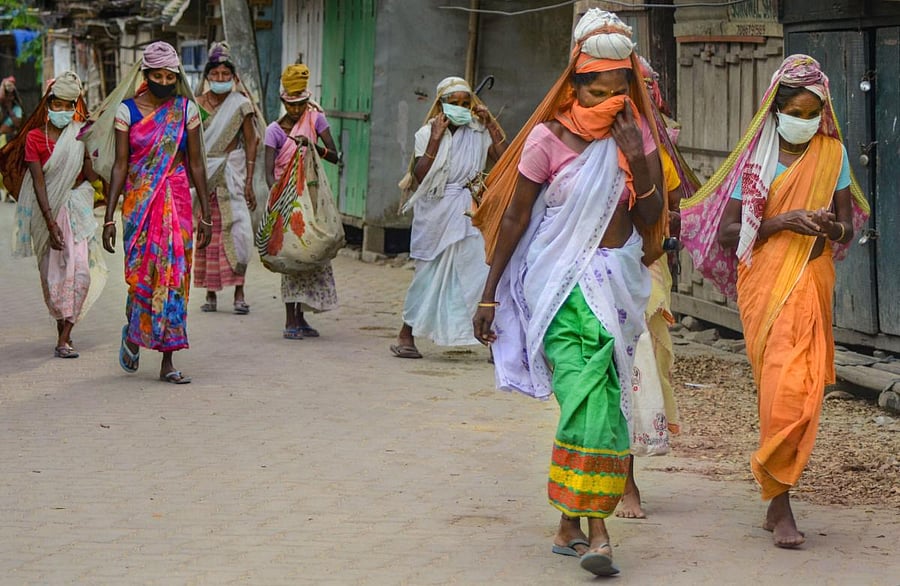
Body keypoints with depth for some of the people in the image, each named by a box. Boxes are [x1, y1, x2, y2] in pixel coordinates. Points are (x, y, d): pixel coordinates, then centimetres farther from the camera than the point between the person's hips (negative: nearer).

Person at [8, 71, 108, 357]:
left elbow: (91, 176, 1)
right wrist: (50, 223, -17)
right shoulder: (35, 137, -2)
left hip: (77, 209, 0)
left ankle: (64, 338, -15)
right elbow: (38, 183, -9)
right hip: (47, 211, 0)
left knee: (79, 270, -15)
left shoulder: (82, 135, 3)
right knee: (52, 275, 4)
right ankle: (63, 328, 22)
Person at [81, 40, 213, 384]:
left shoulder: (186, 109, 4)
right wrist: (109, 218, -5)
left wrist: (206, 215, 6)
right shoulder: (126, 111, 0)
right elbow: (119, 165, 0)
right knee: (141, 275, -4)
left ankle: (168, 362, 2)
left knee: (174, 276, -2)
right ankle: (132, 334, 27)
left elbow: (195, 164, 7)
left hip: (177, 201, 1)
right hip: (138, 201, -1)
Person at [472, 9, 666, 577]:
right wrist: (489, 294, 2)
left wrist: (638, 164, -12)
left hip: (616, 282, 3)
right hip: (561, 282, -3)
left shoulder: (636, 134, 4)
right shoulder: (549, 137, -6)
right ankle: (595, 525, -15)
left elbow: (651, 220, 3)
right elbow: (514, 218, 0)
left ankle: (573, 523, 9)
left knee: (599, 400, -2)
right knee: (585, 394, -16)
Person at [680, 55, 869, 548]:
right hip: (763, 282, -2)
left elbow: (847, 229, 11)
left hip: (811, 281, 2)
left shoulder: (832, 155, 9)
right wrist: (781, 222, -14)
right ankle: (779, 504, -2)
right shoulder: (755, 160, 3)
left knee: (794, 387, -7)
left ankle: (777, 497, 5)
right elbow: (726, 233, 0)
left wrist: (829, 226, -12)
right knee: (781, 385, -9)